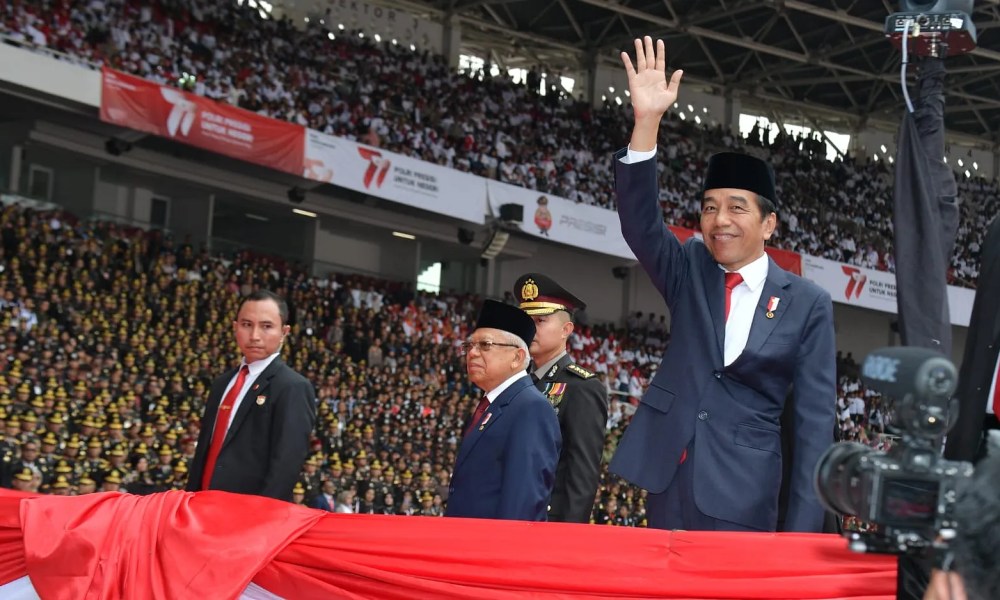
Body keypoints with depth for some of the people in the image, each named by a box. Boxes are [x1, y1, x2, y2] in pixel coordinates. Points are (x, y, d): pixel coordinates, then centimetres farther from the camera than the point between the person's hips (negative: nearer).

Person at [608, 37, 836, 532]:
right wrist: (647, 121, -23)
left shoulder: (807, 304, 0)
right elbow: (640, 224, -10)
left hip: (741, 493, -3)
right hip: (669, 478, 3)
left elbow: (814, 417, -2)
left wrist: (802, 528, -9)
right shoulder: (689, 270, 8)